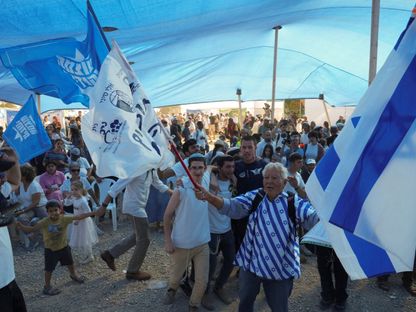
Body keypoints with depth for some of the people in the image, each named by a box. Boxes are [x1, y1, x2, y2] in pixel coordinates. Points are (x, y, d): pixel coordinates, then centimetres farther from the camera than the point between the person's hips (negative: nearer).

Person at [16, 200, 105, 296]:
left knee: (70, 263, 24)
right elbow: (32, 229, -23)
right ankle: (47, 287, 30)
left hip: (64, 247, 3)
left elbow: (79, 217, -25)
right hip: (50, 250, -3)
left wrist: (94, 213, -31)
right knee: (49, 269, 7)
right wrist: (21, 227, -44)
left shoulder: (64, 219, -22)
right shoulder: (45, 222, -23)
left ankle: (73, 275, 53)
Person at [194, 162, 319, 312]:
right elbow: (231, 206, -17)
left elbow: (314, 217, -20)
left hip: (281, 268, -1)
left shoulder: (293, 203, -9)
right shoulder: (254, 197, -5)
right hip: (251, 263, 2)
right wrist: (209, 196, -33)